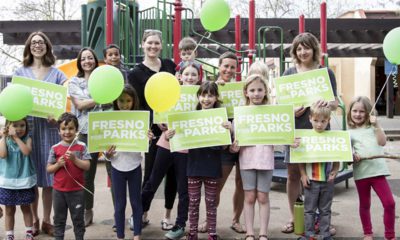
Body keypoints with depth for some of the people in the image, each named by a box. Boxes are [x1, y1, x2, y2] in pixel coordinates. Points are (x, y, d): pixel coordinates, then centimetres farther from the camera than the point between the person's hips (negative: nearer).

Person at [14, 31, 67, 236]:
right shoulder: (20, 72, 9)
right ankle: (34, 220, 15)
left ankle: (46, 221, 13)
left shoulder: (56, 74, 9)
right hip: (27, 126, 0)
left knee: (48, 176, 2)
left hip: (49, 127, 0)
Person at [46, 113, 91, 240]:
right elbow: (49, 169, 2)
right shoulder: (55, 148, -2)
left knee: (78, 219, 11)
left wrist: (74, 159, -21)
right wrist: (58, 164, -17)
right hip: (58, 190, 2)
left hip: (77, 190, -1)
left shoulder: (81, 146, -5)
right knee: (59, 219, 14)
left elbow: (87, 166, -9)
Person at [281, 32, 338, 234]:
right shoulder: (289, 73, 7)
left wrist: (329, 104, -20)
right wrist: (292, 111, -15)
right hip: (295, 130, 1)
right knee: (293, 174, 5)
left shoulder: (326, 72, 5)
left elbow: (335, 103, 4)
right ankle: (293, 218, 18)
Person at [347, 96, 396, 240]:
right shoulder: (349, 132, 7)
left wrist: (376, 125, -12)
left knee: (389, 203, -6)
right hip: (360, 173, 0)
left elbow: (382, 142, -6)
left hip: (377, 170, 0)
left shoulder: (373, 127, 8)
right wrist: (352, 157, -12)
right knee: (364, 205, 13)